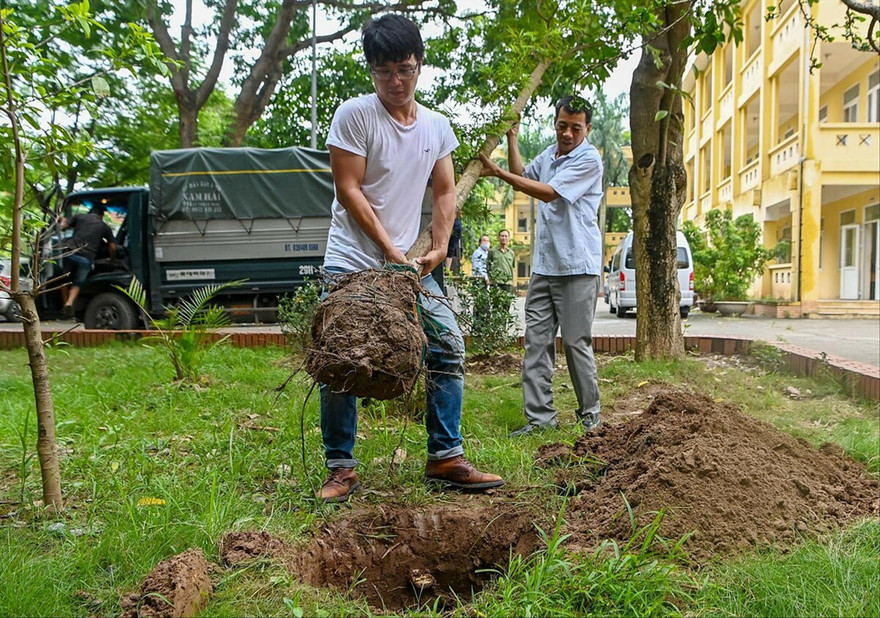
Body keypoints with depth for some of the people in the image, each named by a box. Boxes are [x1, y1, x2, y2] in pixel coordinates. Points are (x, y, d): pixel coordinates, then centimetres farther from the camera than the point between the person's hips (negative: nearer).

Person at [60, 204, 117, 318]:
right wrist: (112, 260, 27)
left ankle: (65, 304, 21)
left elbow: (62, 227, 13)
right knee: (77, 283, 14)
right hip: (87, 259, -1)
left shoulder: (79, 217, 15)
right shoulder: (105, 227, 15)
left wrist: (63, 221, 36)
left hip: (71, 253, 1)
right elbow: (112, 247, 11)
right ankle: (70, 303, -10)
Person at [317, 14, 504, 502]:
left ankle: (446, 458, 8)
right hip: (352, 262, -5)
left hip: (409, 263, 5)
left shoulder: (437, 126, 8)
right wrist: (389, 249, -13)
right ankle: (340, 467, 9)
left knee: (449, 345, -1)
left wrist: (438, 247, -2)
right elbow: (349, 190, -11)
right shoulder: (354, 115, -8)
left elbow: (445, 192, 13)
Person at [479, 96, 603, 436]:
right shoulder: (549, 154, 16)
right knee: (536, 340, 1)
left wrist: (499, 172, -14)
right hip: (544, 265, 7)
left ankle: (590, 414, 14)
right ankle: (539, 417, 4)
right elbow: (523, 175, 33)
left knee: (576, 342, -2)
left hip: (577, 267, -7)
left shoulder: (589, 159, -8)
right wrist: (512, 138, 21)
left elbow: (549, 192, -16)